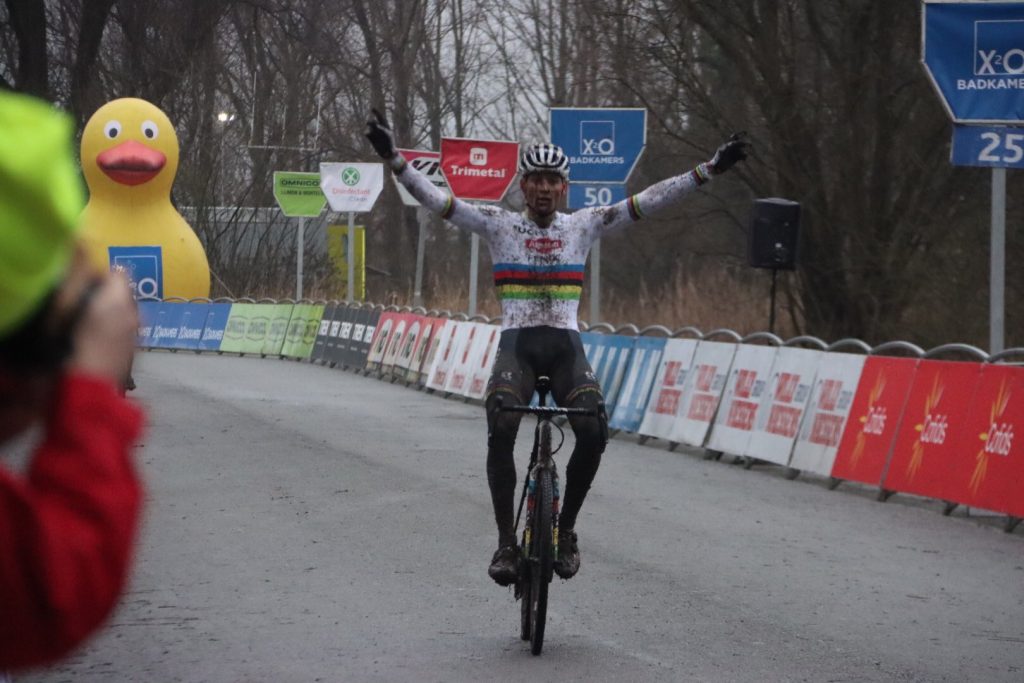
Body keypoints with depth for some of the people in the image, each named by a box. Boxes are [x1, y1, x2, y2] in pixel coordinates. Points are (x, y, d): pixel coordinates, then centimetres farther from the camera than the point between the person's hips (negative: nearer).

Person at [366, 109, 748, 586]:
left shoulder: (584, 226, 8)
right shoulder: (498, 225, 5)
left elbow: (651, 201, 2)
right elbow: (434, 199, -3)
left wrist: (710, 170, -6)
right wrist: (393, 159, -16)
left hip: (566, 347, 1)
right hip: (516, 345, -1)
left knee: (594, 431, -25)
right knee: (500, 429, -29)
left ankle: (565, 529, -3)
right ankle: (506, 542, -22)